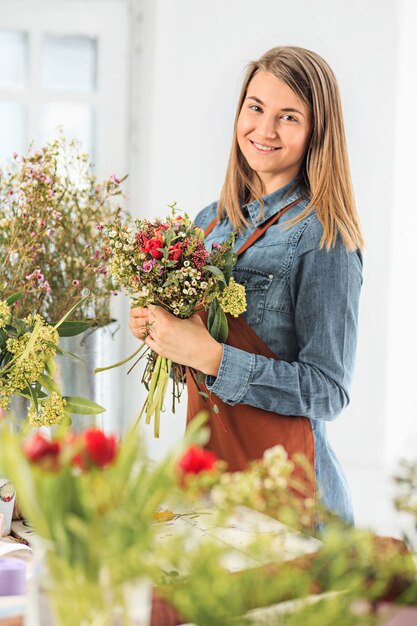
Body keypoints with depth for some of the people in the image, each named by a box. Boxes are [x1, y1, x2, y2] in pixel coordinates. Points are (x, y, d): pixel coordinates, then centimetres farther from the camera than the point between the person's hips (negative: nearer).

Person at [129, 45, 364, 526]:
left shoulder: (322, 238, -14)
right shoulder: (211, 222, 6)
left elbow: (327, 392, -17)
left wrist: (210, 357, -24)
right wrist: (154, 327, -3)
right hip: (205, 471, 6)